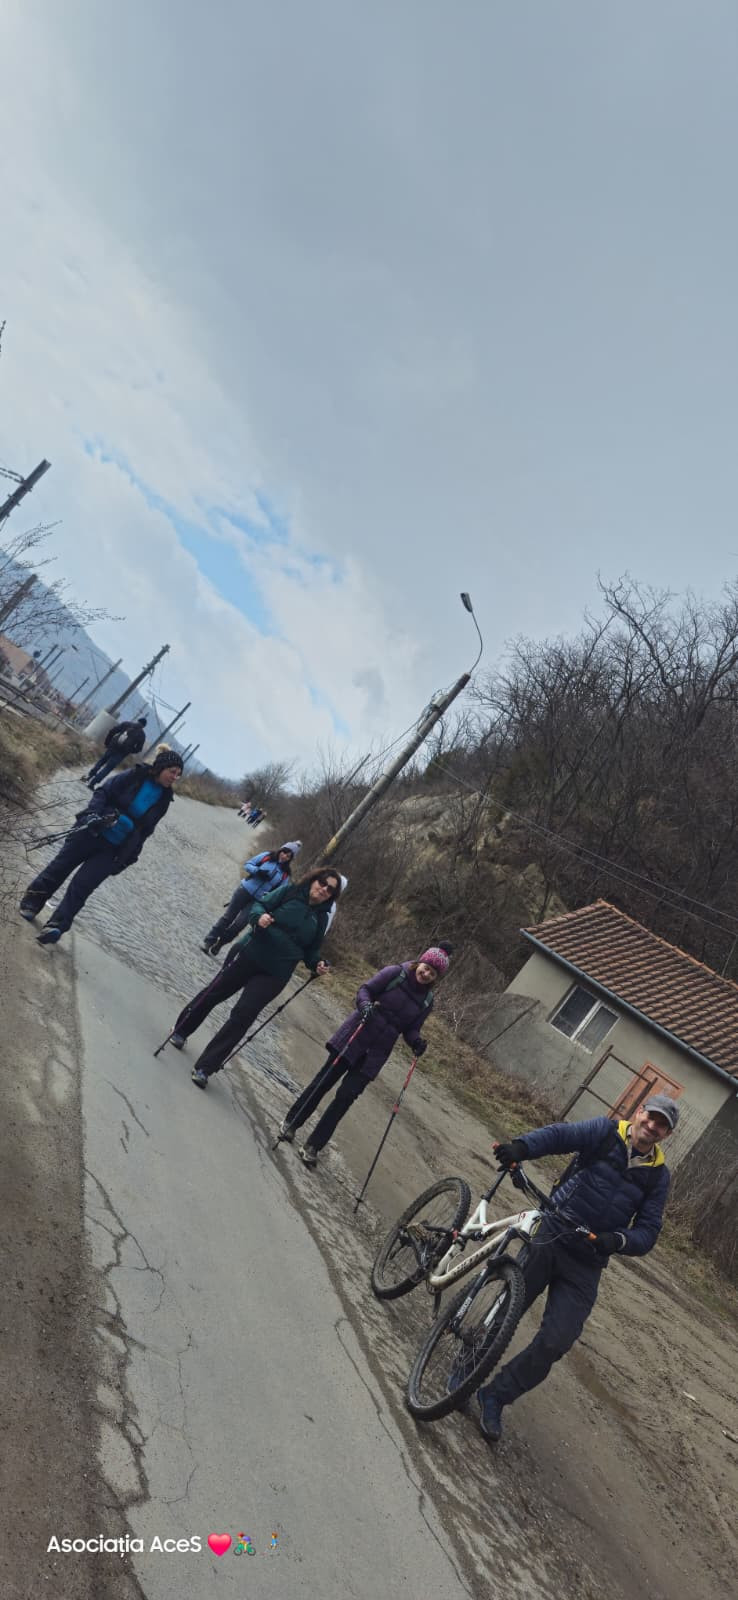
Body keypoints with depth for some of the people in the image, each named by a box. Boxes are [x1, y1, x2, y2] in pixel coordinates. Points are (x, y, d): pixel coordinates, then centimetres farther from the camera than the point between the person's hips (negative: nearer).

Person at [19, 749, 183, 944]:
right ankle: (31, 902, 30)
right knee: (60, 866, 9)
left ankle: (57, 925, -9)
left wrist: (127, 859, 5)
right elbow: (103, 792, -6)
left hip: (113, 849, 1)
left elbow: (145, 831, 7)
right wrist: (93, 813, -23)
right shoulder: (134, 777, -10)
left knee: (82, 884, -9)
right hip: (93, 833, -1)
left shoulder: (163, 800, 0)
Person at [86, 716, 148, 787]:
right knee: (107, 768, 3)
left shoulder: (127, 724, 8)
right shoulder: (142, 735, 6)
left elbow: (112, 731, 2)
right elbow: (138, 749, 2)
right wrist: (130, 751, 22)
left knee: (100, 762, 21)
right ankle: (92, 783, -2)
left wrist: (107, 743, 10)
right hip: (122, 753, -1)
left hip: (113, 746, 1)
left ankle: (88, 778, 25)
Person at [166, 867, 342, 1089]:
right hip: (250, 954, -1)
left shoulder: (321, 918, 7)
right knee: (212, 994, 10)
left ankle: (205, 1067, -2)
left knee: (243, 1016, -8)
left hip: (274, 975, 1)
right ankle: (180, 1031, 38)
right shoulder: (289, 892, -2)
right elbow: (259, 904, -4)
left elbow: (311, 949, 15)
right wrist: (259, 916, -25)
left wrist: (316, 964, -5)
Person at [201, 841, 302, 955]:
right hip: (244, 890, -1)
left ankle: (218, 945, 13)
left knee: (239, 925, -3)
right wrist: (258, 871, -18)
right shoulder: (267, 856, -3)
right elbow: (247, 864, 0)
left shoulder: (285, 874, -1)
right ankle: (209, 941, 15)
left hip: (257, 900, 1)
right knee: (228, 917, 5)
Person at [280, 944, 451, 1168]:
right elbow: (365, 990, -5)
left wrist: (417, 1042, -11)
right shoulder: (395, 973, -5)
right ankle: (291, 1123, 23)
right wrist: (365, 1005, -25)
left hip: (376, 1053, 2)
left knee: (346, 1097, -3)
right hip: (355, 1034, -2)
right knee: (323, 1082, 2)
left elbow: (410, 1029, 9)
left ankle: (313, 1147, 6)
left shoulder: (426, 1002, 5)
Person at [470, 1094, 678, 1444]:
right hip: (550, 1238, -2)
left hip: (586, 1266, 2)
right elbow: (560, 1135, -22)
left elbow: (647, 1233, 0)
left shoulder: (658, 1175, 3)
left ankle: (496, 1396, 15)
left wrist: (617, 1240, -22)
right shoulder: (607, 1132, -5)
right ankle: (467, 1368, 27)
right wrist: (521, 1146, -42)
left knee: (555, 1343, -4)